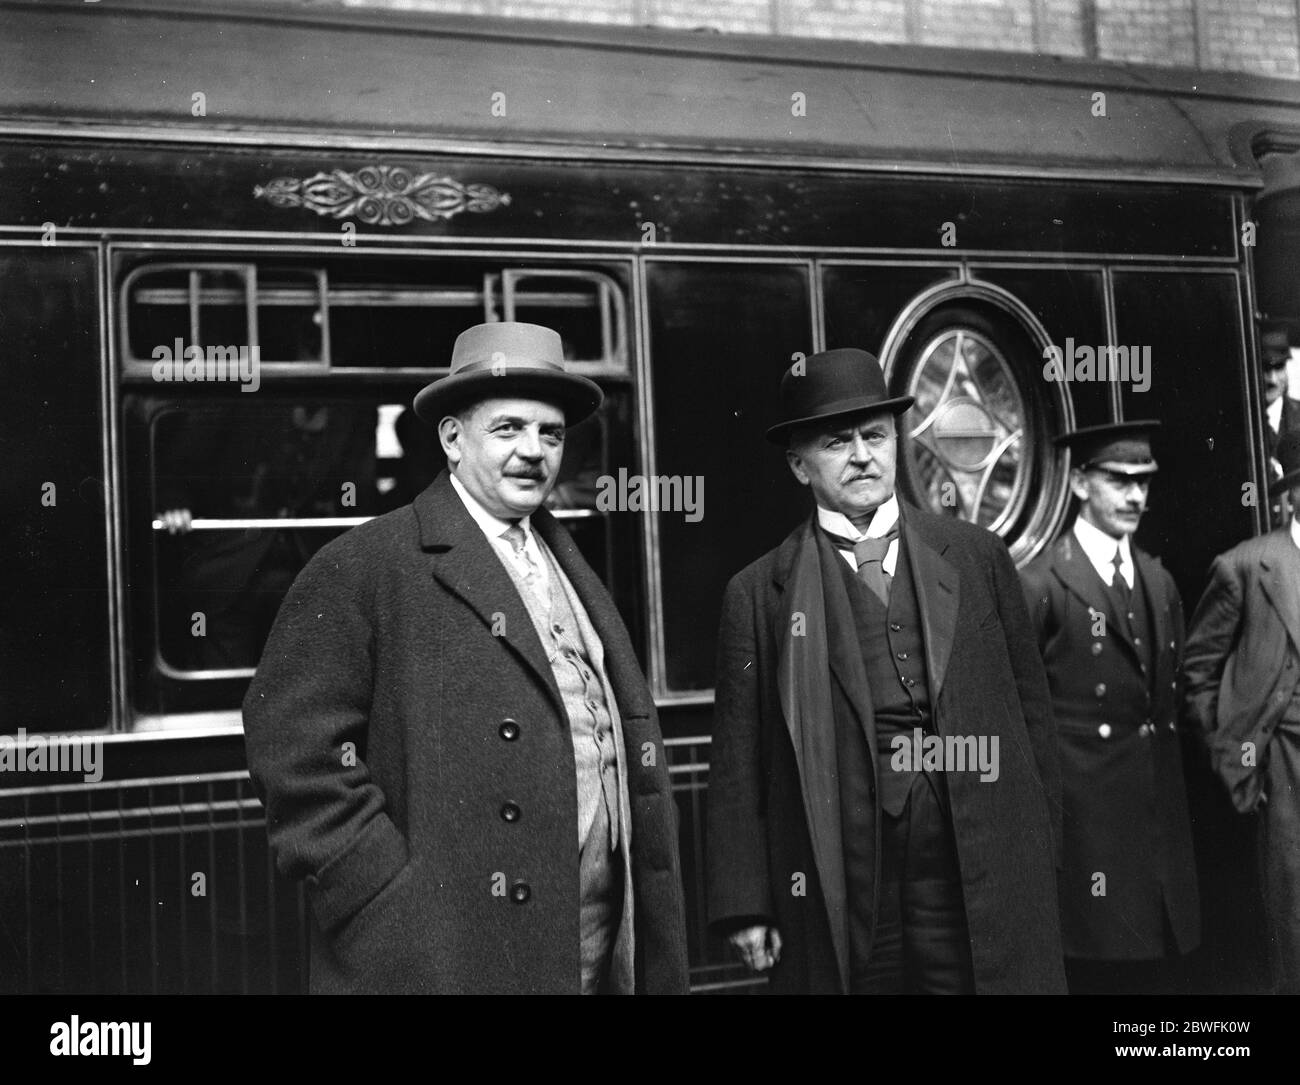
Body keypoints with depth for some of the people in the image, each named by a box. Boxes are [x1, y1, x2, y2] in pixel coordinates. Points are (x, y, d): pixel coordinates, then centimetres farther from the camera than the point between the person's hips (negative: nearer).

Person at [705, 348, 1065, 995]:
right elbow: (738, 765, 1)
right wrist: (744, 907, -2)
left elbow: (1030, 706, 10)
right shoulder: (759, 593, 2)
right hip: (837, 903, -1)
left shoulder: (979, 557, 8)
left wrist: (1039, 852, 8)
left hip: (985, 887, 2)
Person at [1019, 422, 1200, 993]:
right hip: (1086, 815, -6)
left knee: (1164, 966, 10)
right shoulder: (1041, 584, -10)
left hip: (1162, 814, 6)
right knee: (1096, 969, 0)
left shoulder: (1159, 580, 13)